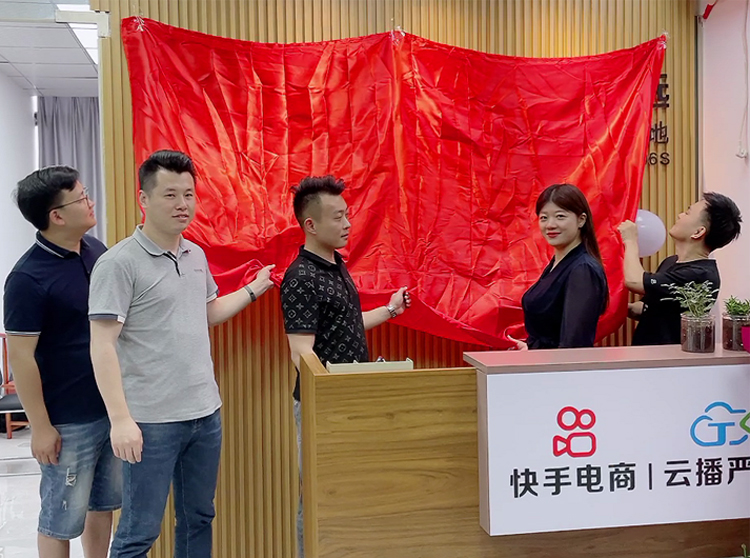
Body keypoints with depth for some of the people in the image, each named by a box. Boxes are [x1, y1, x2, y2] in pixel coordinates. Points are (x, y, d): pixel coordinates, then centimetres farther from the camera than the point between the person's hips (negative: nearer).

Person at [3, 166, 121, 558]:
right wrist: (40, 426, -13)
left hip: (113, 407, 7)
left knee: (103, 504, 19)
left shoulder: (96, 251, 2)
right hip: (68, 420, -6)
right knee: (63, 517, 10)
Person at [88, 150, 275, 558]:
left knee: (198, 520, 18)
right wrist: (120, 419, -22)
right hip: (151, 422, -7)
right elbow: (102, 346, -17)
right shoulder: (119, 263, -13)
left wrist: (254, 289, 21)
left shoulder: (196, 255, 9)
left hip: (206, 413, 7)